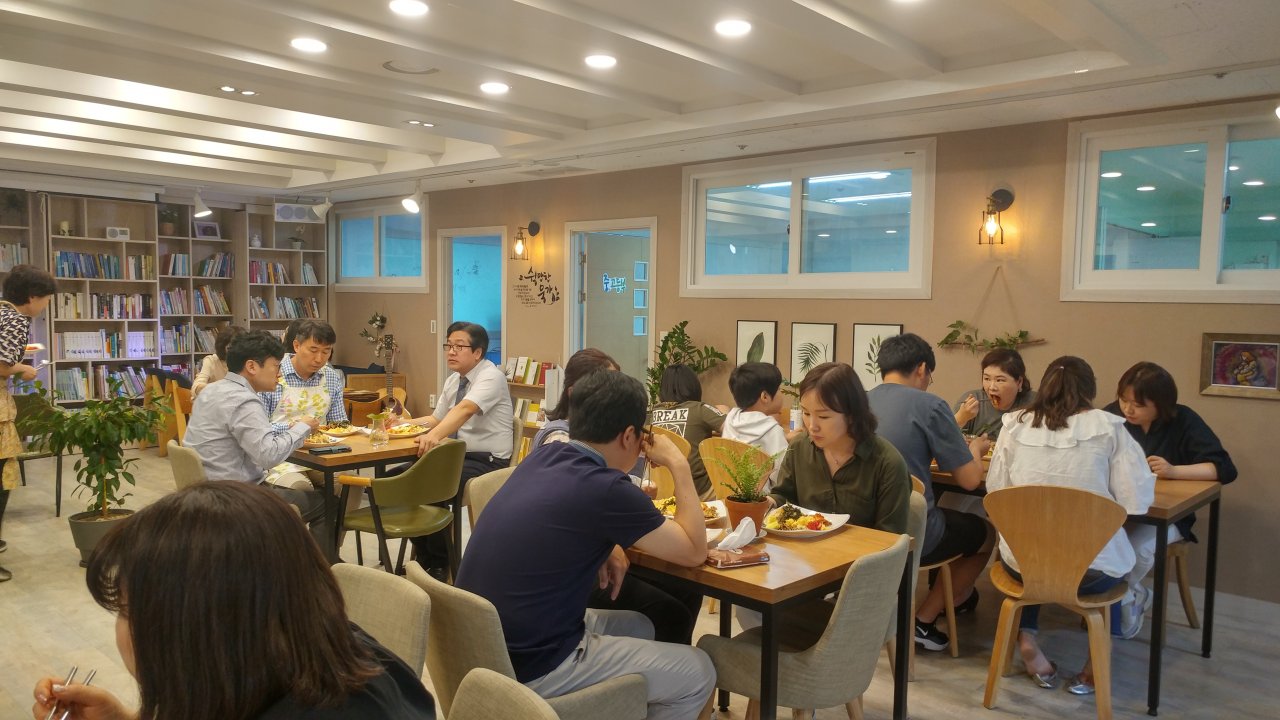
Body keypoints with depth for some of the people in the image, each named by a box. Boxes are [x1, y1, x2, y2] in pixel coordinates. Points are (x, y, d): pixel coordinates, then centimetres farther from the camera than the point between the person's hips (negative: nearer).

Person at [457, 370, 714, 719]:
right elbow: (694, 551, -9)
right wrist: (678, 464, -1)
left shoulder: (544, 456, 2)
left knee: (638, 627, 26)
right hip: (529, 666, -8)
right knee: (697, 672, 6)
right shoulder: (605, 489, -22)